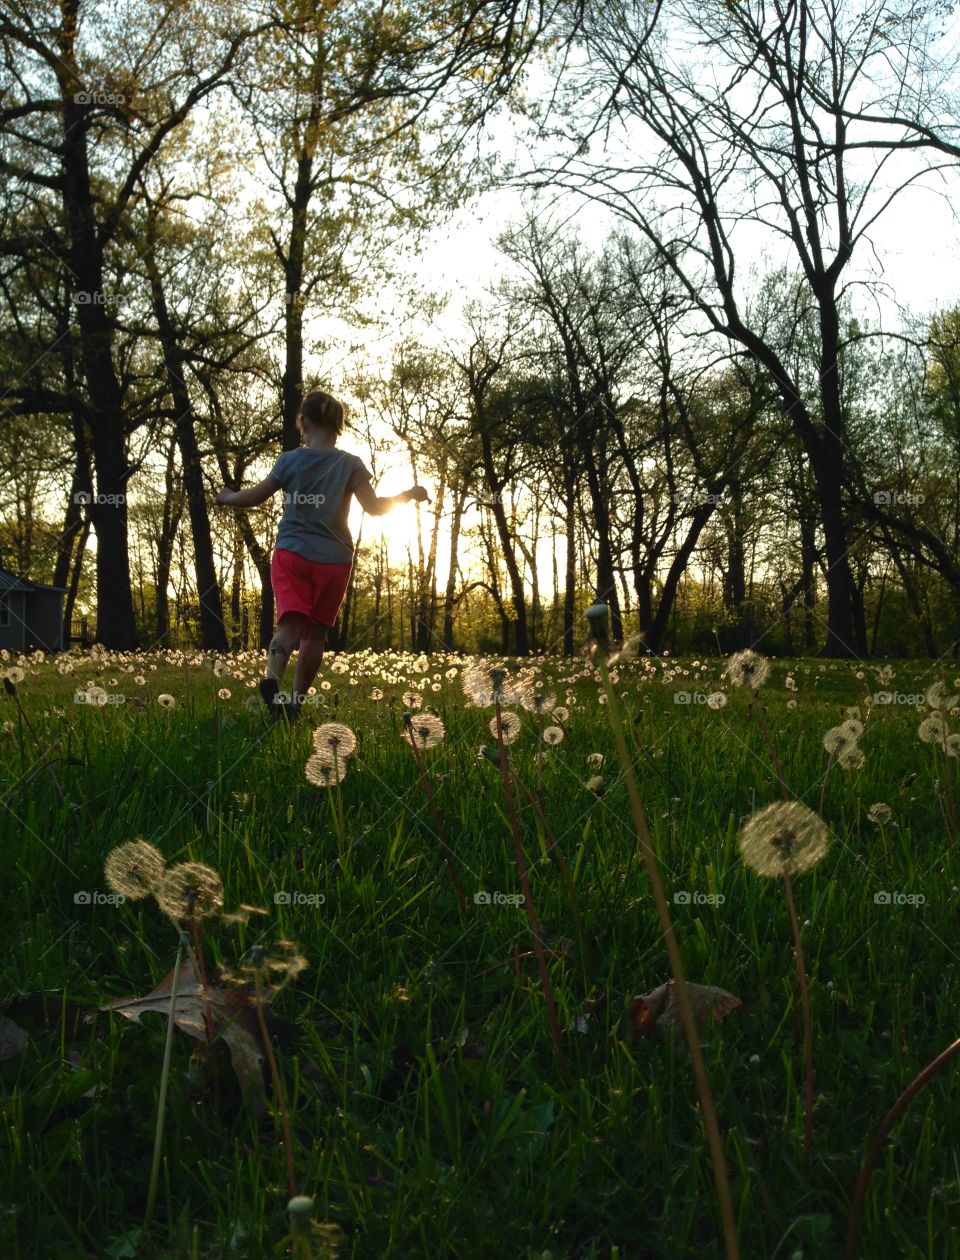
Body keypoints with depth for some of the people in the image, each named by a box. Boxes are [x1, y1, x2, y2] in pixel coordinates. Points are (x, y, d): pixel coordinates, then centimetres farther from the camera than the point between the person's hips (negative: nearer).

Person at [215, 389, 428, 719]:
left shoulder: (289, 460, 0)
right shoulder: (351, 464, -3)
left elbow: (254, 497, 7)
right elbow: (375, 507, -7)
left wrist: (226, 497, 27)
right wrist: (409, 495, 9)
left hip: (291, 554, 0)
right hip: (333, 560, 0)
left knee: (291, 623, -10)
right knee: (315, 632, 12)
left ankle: (272, 677, -40)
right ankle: (295, 703, 16)